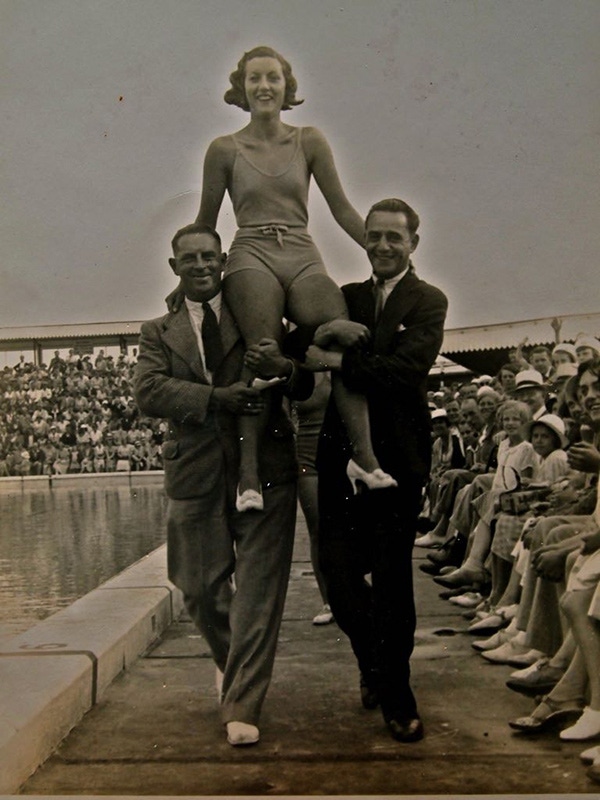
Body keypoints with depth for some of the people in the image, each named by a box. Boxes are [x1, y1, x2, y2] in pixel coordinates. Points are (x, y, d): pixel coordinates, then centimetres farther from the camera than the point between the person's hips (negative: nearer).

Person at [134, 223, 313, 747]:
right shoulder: (159, 332, 12)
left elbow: (305, 390, 4)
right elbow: (148, 391, -6)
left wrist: (285, 369, -21)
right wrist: (215, 398, -21)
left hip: (265, 468, -1)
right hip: (196, 473, 2)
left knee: (259, 592, -2)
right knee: (202, 589, 12)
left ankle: (242, 707, 8)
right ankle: (230, 660, 43)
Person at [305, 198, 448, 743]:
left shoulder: (428, 302, 1)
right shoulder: (343, 298, 14)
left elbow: (406, 370, -15)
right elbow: (298, 351, 5)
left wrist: (335, 360, -16)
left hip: (398, 459, -3)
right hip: (343, 457, 3)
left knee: (392, 579, 3)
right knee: (338, 570, 3)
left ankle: (395, 697, 22)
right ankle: (375, 664, 33)